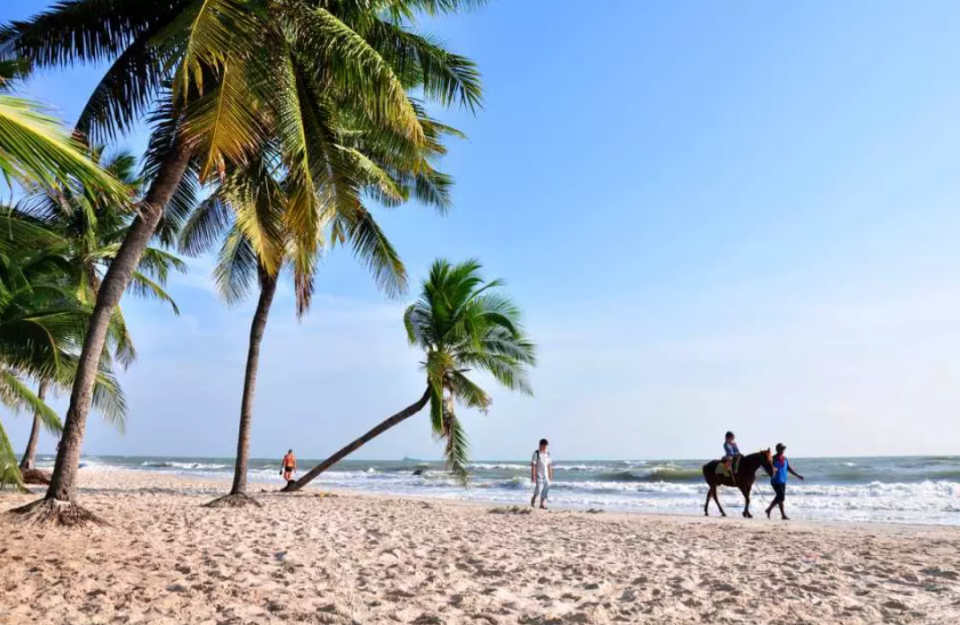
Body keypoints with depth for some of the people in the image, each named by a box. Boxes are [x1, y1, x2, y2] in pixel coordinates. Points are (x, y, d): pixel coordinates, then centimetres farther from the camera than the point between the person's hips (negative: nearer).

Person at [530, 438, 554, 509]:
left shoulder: (547, 453, 10)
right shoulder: (536, 453, -8)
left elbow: (549, 465, 15)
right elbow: (533, 465, -10)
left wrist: (550, 475, 14)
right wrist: (533, 476, -14)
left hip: (546, 476, 6)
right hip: (539, 475, -6)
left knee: (546, 489, 2)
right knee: (538, 490, -8)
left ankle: (542, 504, 9)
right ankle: (533, 499, 19)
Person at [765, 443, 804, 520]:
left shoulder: (785, 459, 10)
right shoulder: (774, 459, -11)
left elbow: (789, 468, 16)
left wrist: (797, 475, 13)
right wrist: (773, 470, -35)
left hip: (783, 481, 8)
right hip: (776, 481, -7)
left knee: (779, 497, 14)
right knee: (781, 497, -9)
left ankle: (769, 510, 29)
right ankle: (783, 515, -3)